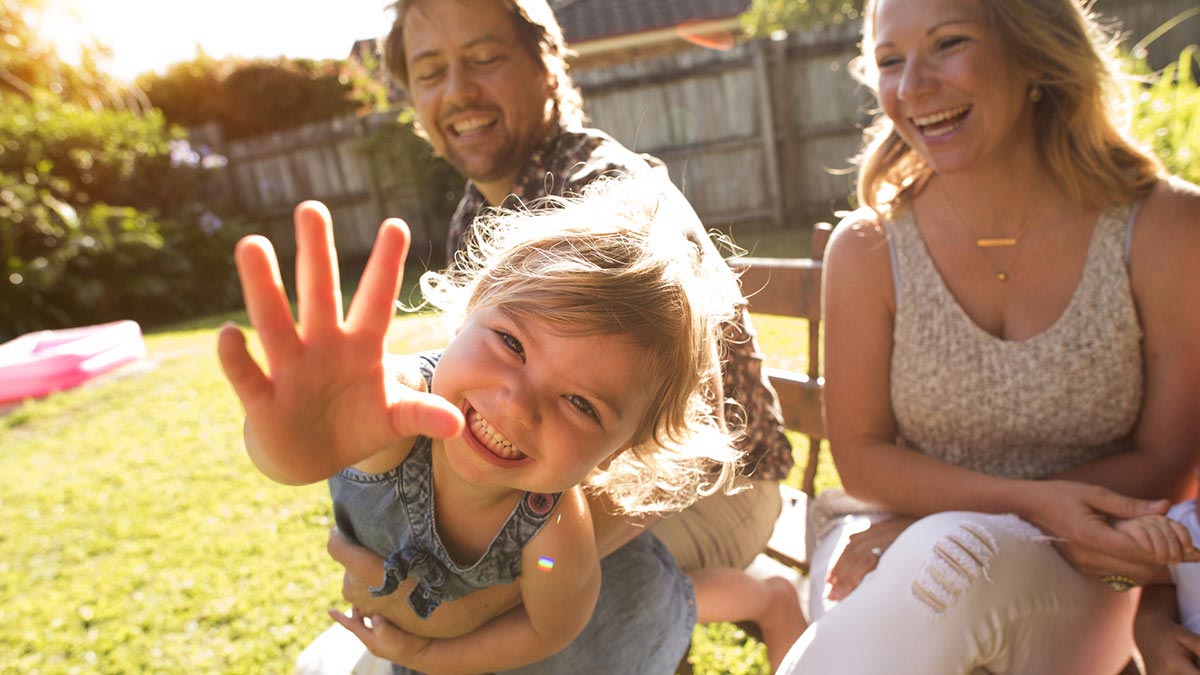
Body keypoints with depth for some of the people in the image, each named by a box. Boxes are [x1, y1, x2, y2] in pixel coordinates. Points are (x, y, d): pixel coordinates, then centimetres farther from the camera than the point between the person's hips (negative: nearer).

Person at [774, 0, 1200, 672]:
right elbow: (863, 457, -2)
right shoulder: (868, 249, -8)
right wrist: (1027, 502, -19)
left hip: (1074, 574, 0)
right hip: (888, 548, 1)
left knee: (956, 558, -34)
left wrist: (925, 529, -14)